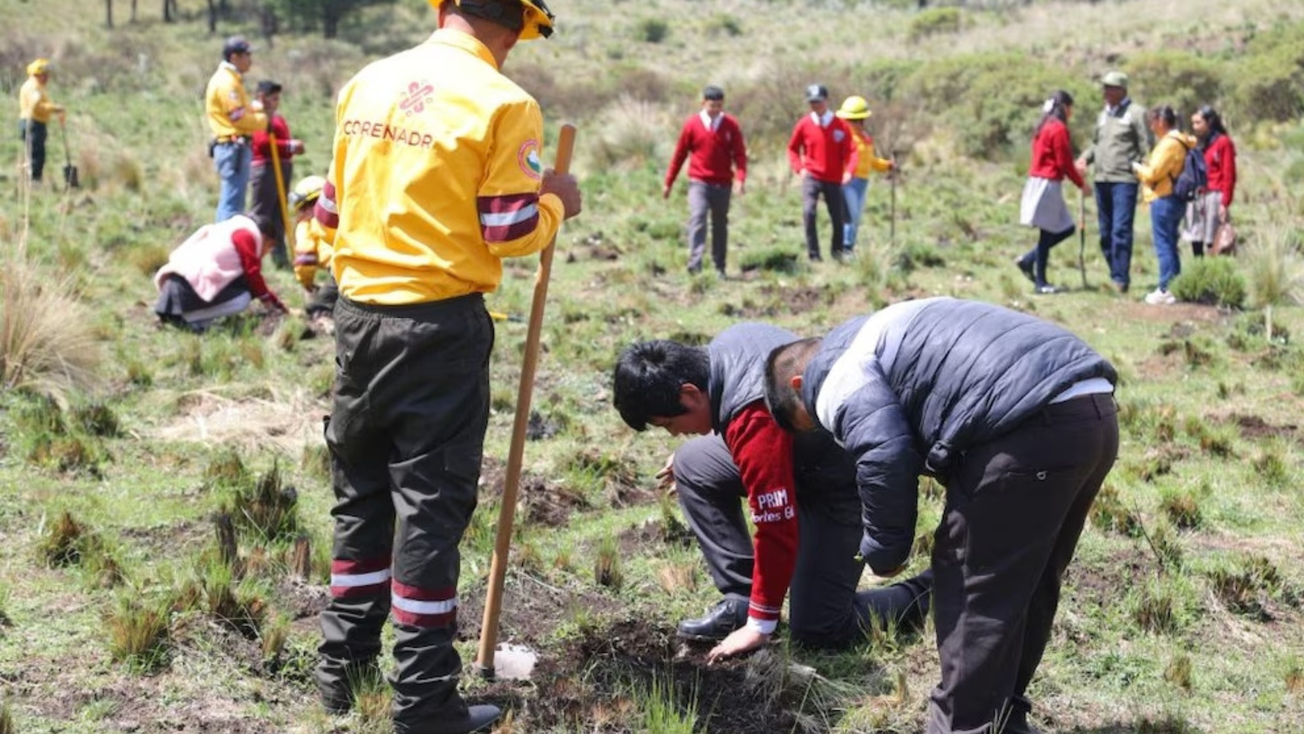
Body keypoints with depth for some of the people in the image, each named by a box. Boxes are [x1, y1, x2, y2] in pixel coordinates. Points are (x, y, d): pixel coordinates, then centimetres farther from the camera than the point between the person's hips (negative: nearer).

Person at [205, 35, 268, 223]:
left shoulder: (230, 79, 20)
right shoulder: (227, 82, -14)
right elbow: (240, 118, -17)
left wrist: (257, 108, 5)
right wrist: (264, 120, -4)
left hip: (233, 146, 11)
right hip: (233, 147, -11)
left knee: (230, 201, 14)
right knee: (232, 203, -11)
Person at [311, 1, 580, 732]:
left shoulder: (366, 83, 7)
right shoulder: (501, 102, -11)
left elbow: (333, 207, 13)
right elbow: (510, 233, -11)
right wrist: (556, 204, 8)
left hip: (360, 314, 6)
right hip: (442, 324, -5)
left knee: (361, 495, 17)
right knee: (431, 505, 1)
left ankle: (344, 668, 26)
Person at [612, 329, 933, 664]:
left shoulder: (756, 423, -36)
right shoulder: (723, 347, -10)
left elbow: (777, 531, -30)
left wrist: (760, 626, -20)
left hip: (841, 485, -10)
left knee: (818, 630, -7)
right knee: (691, 464, 4)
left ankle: (934, 594, 12)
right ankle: (742, 601, 6)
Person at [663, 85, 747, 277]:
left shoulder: (731, 125, 1)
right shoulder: (692, 124, -1)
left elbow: (739, 153, -3)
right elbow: (679, 154, 5)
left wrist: (741, 178, -19)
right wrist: (668, 182, 6)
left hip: (723, 184, 2)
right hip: (699, 183, -2)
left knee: (720, 225, 9)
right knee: (697, 219, -17)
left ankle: (719, 267, 18)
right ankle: (694, 266, -24)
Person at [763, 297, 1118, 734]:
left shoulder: (838, 374, 5)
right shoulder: (878, 335, 34)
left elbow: (884, 458, -10)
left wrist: (883, 551, 5)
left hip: (1033, 426, -10)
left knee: (972, 587, 3)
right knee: (1029, 583, 21)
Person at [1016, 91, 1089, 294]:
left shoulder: (1045, 126, 15)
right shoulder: (1059, 128, -12)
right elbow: (1064, 163, -13)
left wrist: (1076, 173, 14)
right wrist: (1081, 184, -3)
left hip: (1038, 181, 9)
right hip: (1048, 184, -9)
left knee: (1066, 228, 13)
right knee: (1048, 233, -3)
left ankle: (1028, 260, 13)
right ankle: (1040, 282, 1)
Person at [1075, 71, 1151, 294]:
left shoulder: (1136, 113, -3)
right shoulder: (1103, 114, 18)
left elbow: (1146, 147, -6)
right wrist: (1084, 158, 5)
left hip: (1124, 180, -7)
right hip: (1102, 179, 7)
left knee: (1121, 231, -12)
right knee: (1105, 232, 9)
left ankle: (1121, 278, -10)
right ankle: (1116, 275, 18)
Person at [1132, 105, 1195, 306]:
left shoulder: (1169, 143, -16)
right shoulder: (1180, 142, 14)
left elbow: (1154, 173, -17)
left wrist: (1138, 168, 0)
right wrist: (1144, 169, 12)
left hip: (1163, 199, -10)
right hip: (1175, 199, 10)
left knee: (1164, 245, -6)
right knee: (1171, 245, 14)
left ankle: (1165, 290, -5)